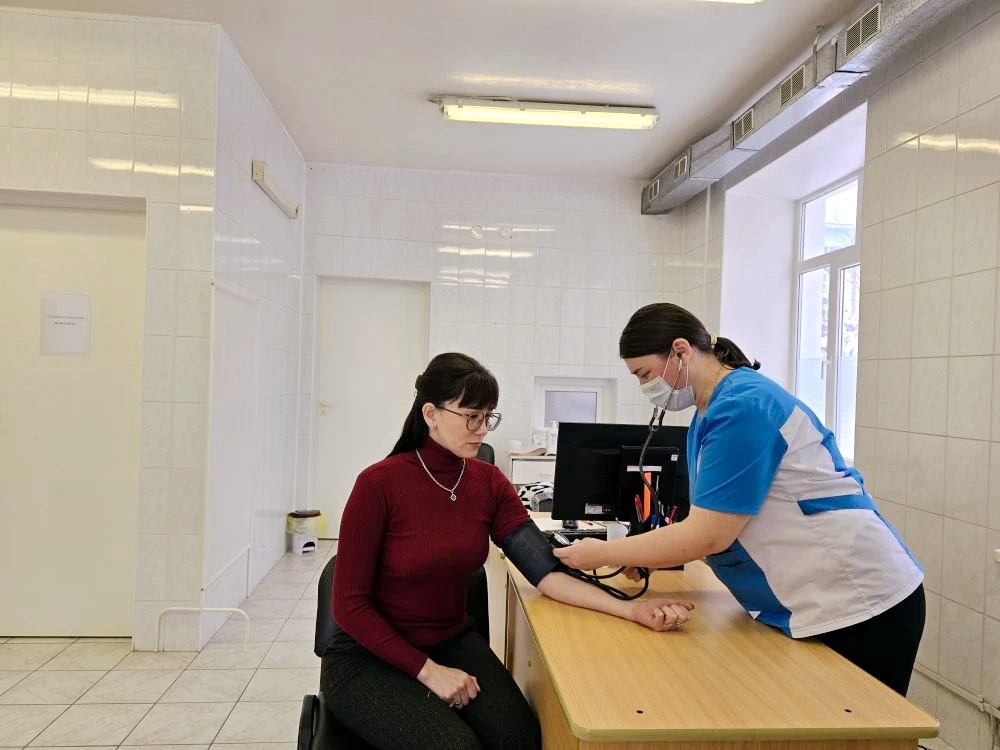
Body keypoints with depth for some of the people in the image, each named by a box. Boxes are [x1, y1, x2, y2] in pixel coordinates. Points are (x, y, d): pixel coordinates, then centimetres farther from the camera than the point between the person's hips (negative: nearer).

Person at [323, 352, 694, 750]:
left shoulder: (489, 482, -4)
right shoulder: (379, 484, -20)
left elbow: (545, 570, -12)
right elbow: (350, 605, -16)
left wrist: (631, 609, -24)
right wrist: (427, 670, -20)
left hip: (451, 642, 4)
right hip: (369, 657, -4)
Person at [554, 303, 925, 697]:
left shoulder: (742, 407, -22)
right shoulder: (711, 413, 9)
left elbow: (708, 536, -24)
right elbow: (708, 524, 10)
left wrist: (601, 554, -15)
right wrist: (642, 556, -6)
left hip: (860, 606, -9)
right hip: (808, 606, 9)